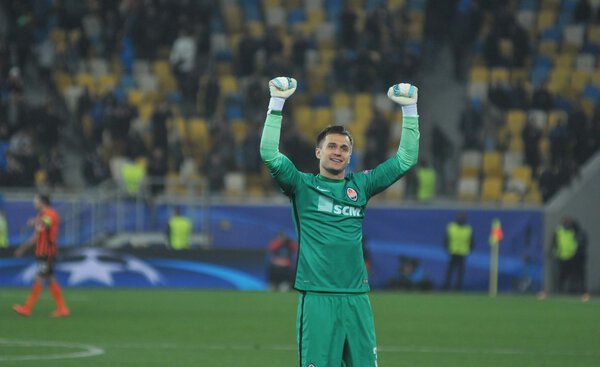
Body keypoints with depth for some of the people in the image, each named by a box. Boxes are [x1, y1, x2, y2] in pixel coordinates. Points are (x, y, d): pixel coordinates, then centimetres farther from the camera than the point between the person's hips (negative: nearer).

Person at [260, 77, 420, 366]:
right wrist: (277, 103, -11)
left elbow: (406, 159, 16)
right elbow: (270, 155, -8)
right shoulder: (303, 186, 5)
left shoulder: (360, 185, 14)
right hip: (317, 297, -3)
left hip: (357, 297, 3)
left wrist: (409, 110, 10)